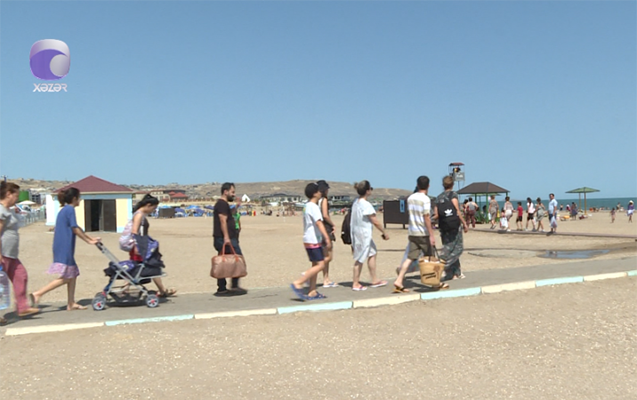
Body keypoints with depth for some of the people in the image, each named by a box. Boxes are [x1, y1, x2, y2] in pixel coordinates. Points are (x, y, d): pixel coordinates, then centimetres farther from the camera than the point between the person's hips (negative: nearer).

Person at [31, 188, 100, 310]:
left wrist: (90, 238, 23)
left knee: (73, 274, 11)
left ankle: (71, 303, 14)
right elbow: (75, 229, -14)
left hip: (62, 248, 10)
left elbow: (75, 228, 23)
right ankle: (38, 294, -9)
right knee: (65, 277, -7)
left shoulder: (64, 210, 18)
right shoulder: (70, 209, -11)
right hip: (64, 248, -10)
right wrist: (89, 241, -7)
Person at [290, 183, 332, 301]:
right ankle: (298, 284, -11)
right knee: (320, 265, -9)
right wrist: (327, 238, -30)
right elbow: (319, 223, -25)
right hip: (313, 241, -10)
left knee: (316, 265, 11)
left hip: (309, 240, 10)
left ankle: (312, 292, 12)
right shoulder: (313, 207, -14)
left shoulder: (306, 206, 15)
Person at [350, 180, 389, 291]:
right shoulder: (366, 205, -20)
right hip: (364, 234, -9)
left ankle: (374, 280, 27)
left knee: (372, 253, 19)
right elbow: (375, 222, -16)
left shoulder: (356, 202, 5)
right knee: (360, 258, 1)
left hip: (356, 232, 9)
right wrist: (384, 233, -6)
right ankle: (355, 284, 10)